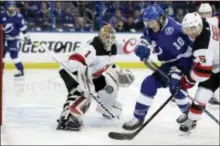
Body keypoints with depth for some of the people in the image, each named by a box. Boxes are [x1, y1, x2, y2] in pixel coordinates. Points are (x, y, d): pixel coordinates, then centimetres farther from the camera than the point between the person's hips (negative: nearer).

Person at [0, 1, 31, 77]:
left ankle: (20, 70, -6)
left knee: (13, 54, -13)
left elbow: (23, 27, -8)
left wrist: (26, 37, -10)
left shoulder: (18, 16, -11)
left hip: (13, 38, -4)